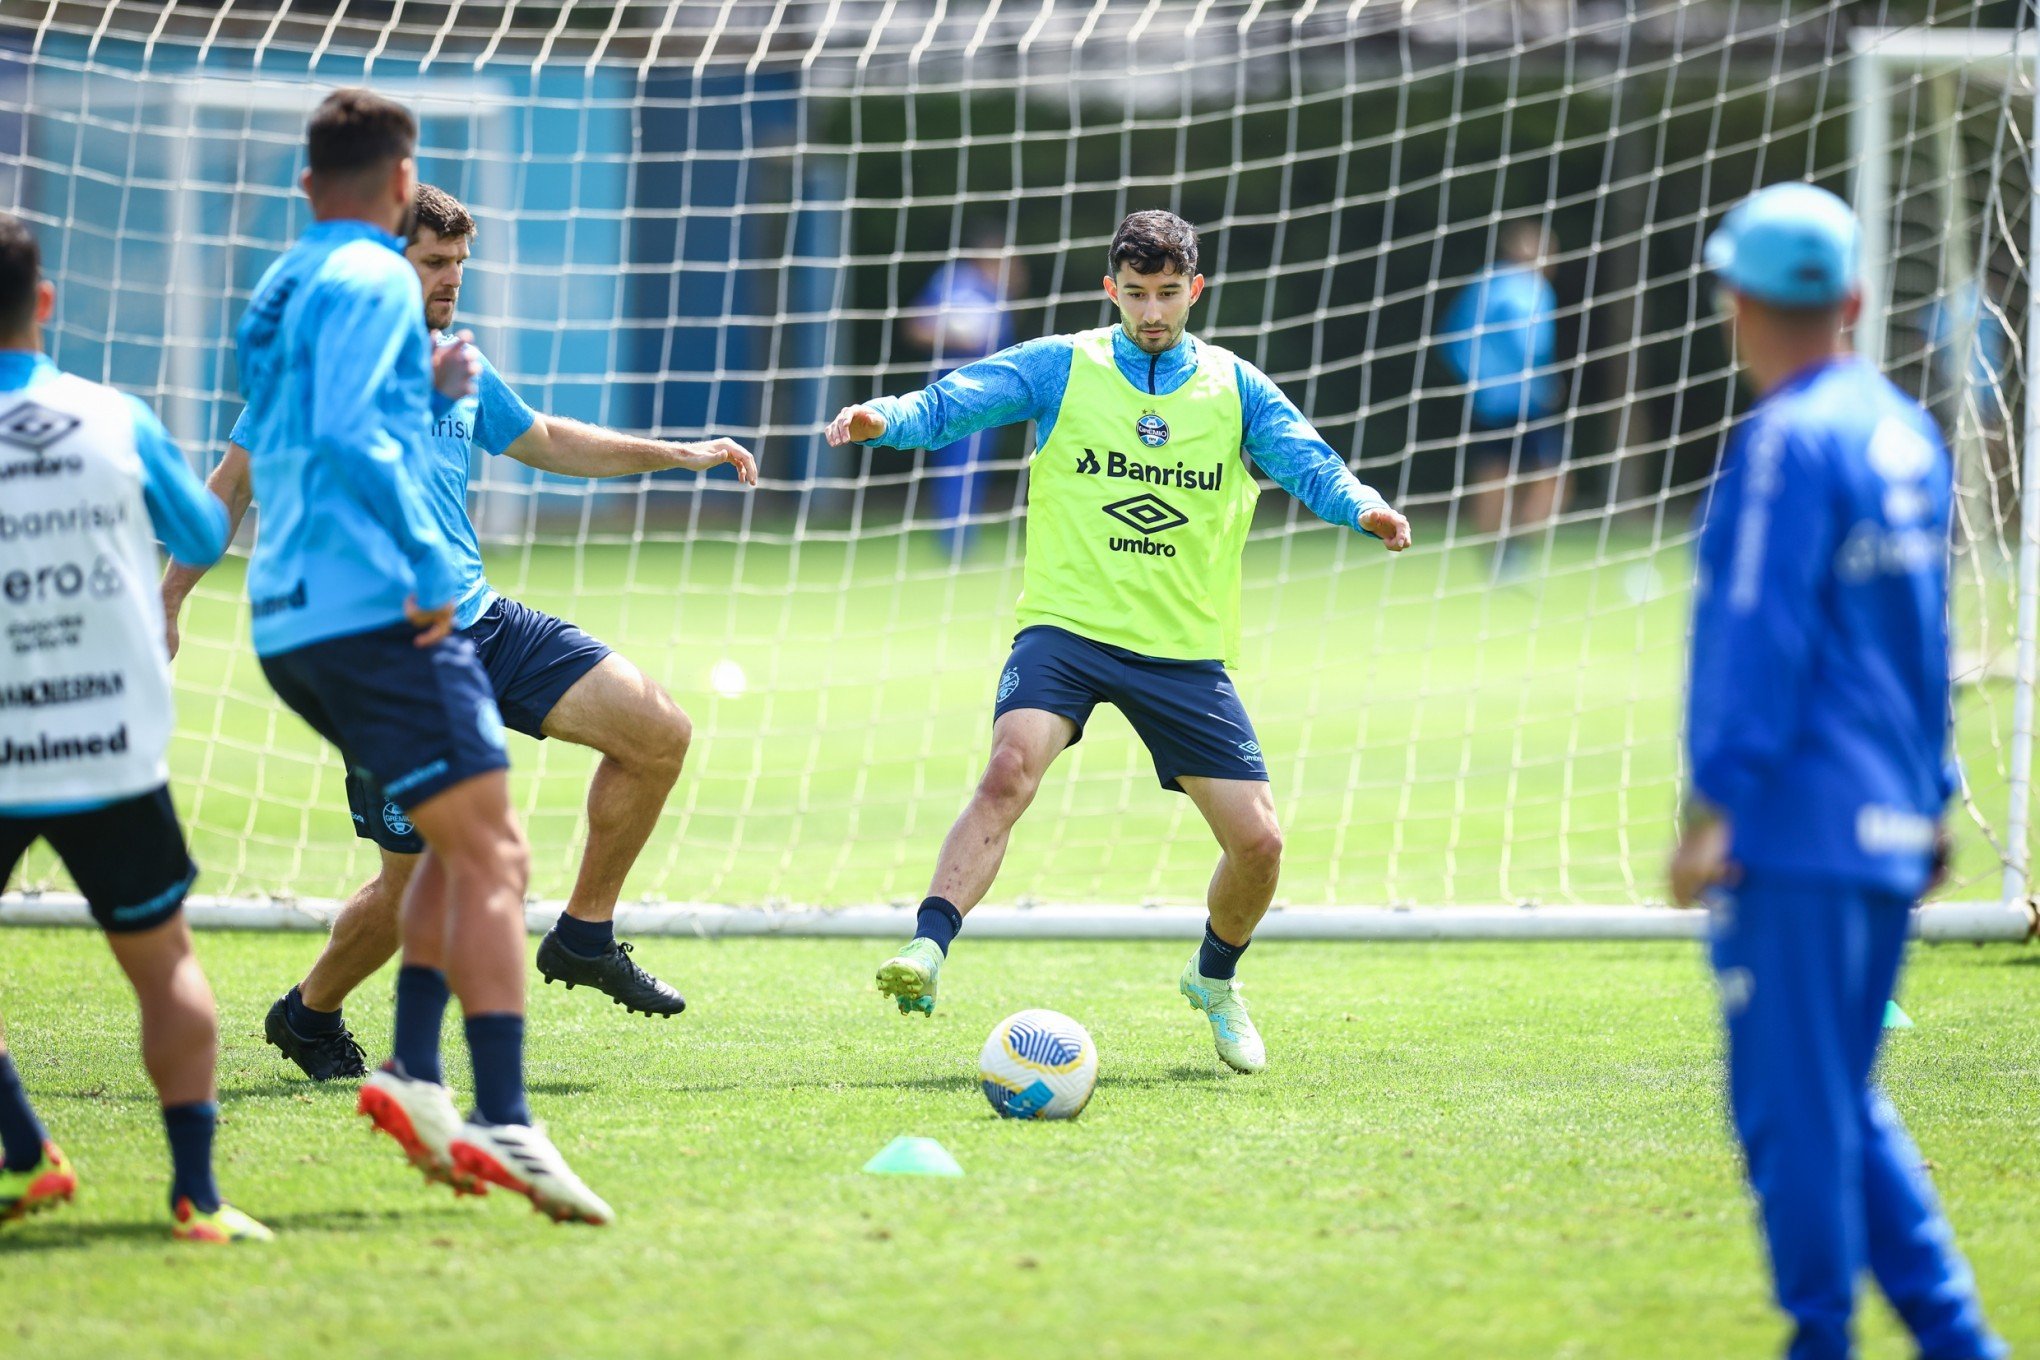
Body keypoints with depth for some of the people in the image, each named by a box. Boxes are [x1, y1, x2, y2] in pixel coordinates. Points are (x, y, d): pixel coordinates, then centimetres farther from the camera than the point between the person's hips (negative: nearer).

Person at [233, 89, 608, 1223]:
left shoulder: (282, 291, 21)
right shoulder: (374, 281, -6)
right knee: (491, 853, -12)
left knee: (463, 843, 18)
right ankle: (506, 1125, -21)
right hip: (374, 608, -9)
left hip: (293, 620, 9)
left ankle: (415, 1073, 7)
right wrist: (430, 567, -18)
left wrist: (428, 396, 20)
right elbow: (349, 439, -20)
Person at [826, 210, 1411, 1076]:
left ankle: (1215, 980, 27)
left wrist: (1364, 509, -24)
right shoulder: (1061, 369, 3)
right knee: (1010, 771, -30)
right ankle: (927, 953, -36)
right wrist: (884, 418, -28)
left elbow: (1307, 464, -2)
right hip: (1066, 626, -2)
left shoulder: (1235, 389, 8)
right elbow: (949, 405, -6)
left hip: (1185, 649, 2)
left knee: (1257, 841, -2)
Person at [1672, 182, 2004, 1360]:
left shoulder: (1790, 441, -13)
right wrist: (1931, 796, 24)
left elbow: (1764, 635, -18)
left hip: (1798, 823, -9)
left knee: (1792, 1100, -2)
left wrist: (1718, 804, -18)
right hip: (1890, 823, 9)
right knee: (1844, 1101, 16)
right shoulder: (1908, 432, 13)